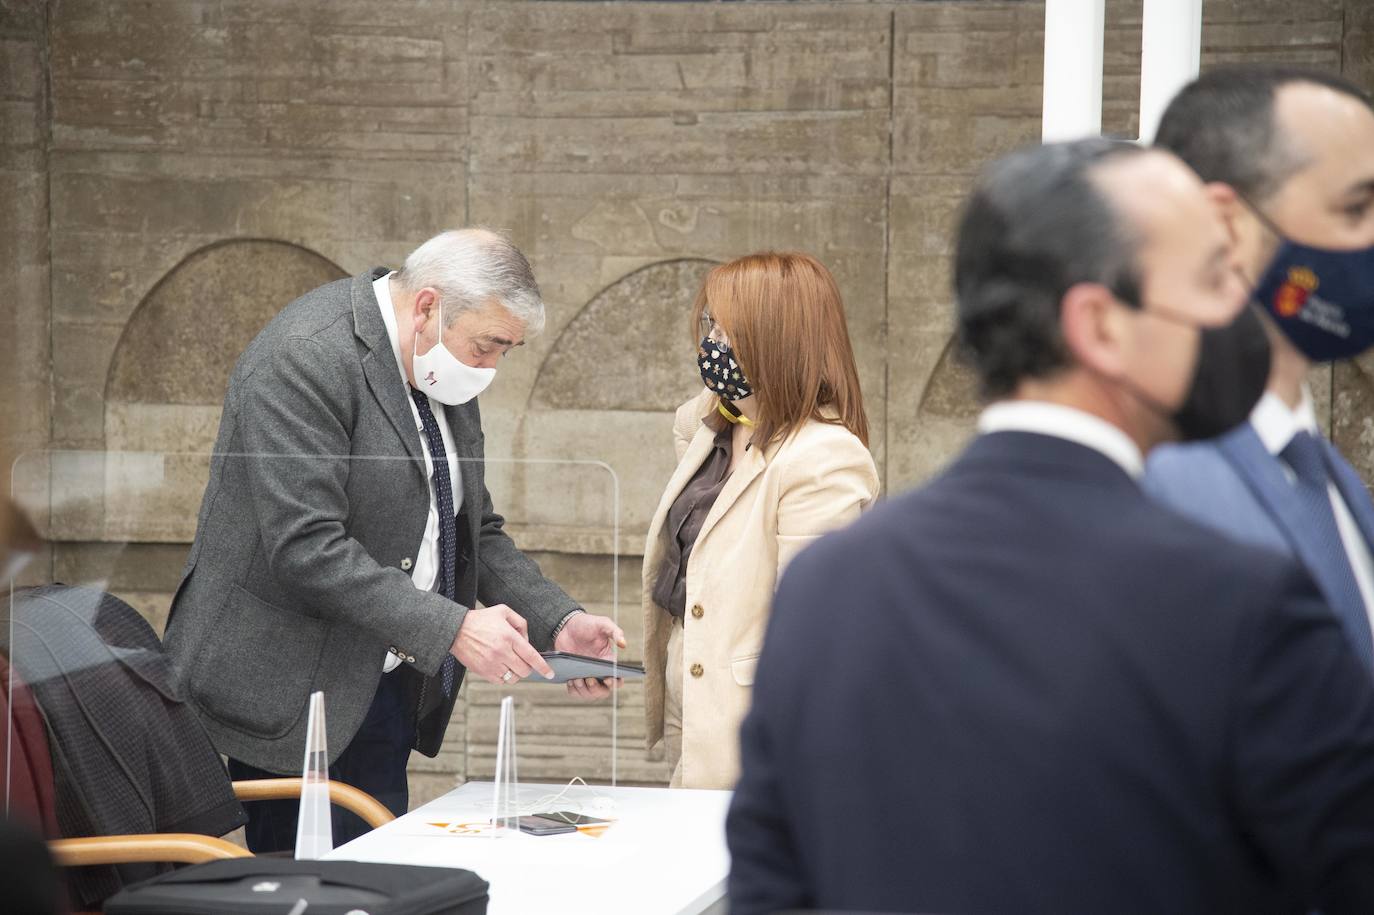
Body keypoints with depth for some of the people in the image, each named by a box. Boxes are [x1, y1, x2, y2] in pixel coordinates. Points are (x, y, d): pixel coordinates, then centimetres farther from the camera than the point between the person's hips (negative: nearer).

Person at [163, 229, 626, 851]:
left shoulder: (444, 374, 10)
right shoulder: (304, 358, -19)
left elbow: (473, 530, 17)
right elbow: (305, 548, -26)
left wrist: (558, 622, 1)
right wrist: (450, 629, -28)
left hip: (386, 689, 8)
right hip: (295, 694, -8)